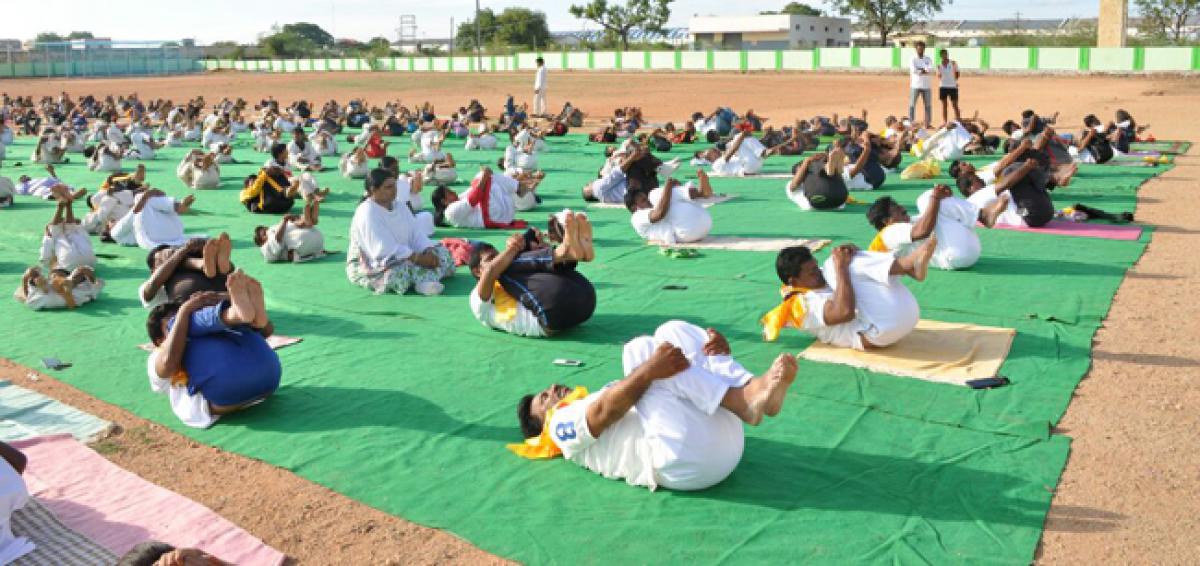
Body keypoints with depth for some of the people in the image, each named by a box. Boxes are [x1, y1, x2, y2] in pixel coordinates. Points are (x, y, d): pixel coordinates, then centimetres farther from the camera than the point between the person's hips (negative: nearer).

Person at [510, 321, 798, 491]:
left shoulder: (614, 397, 40)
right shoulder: (562, 424, 21)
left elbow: (688, 385, 25)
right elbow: (604, 411, -4)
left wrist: (719, 354, 4)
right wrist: (649, 371, -22)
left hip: (724, 435, 6)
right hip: (681, 456, -6)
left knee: (674, 330, 1)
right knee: (641, 350, -14)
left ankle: (754, 389, -23)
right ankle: (745, 400, -28)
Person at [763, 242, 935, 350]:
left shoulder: (823, 280, 24)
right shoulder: (804, 303, -4)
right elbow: (845, 312, -22)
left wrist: (851, 252, -1)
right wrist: (841, 268, -14)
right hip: (875, 330, -9)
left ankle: (910, 265, -19)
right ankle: (912, 263, -27)